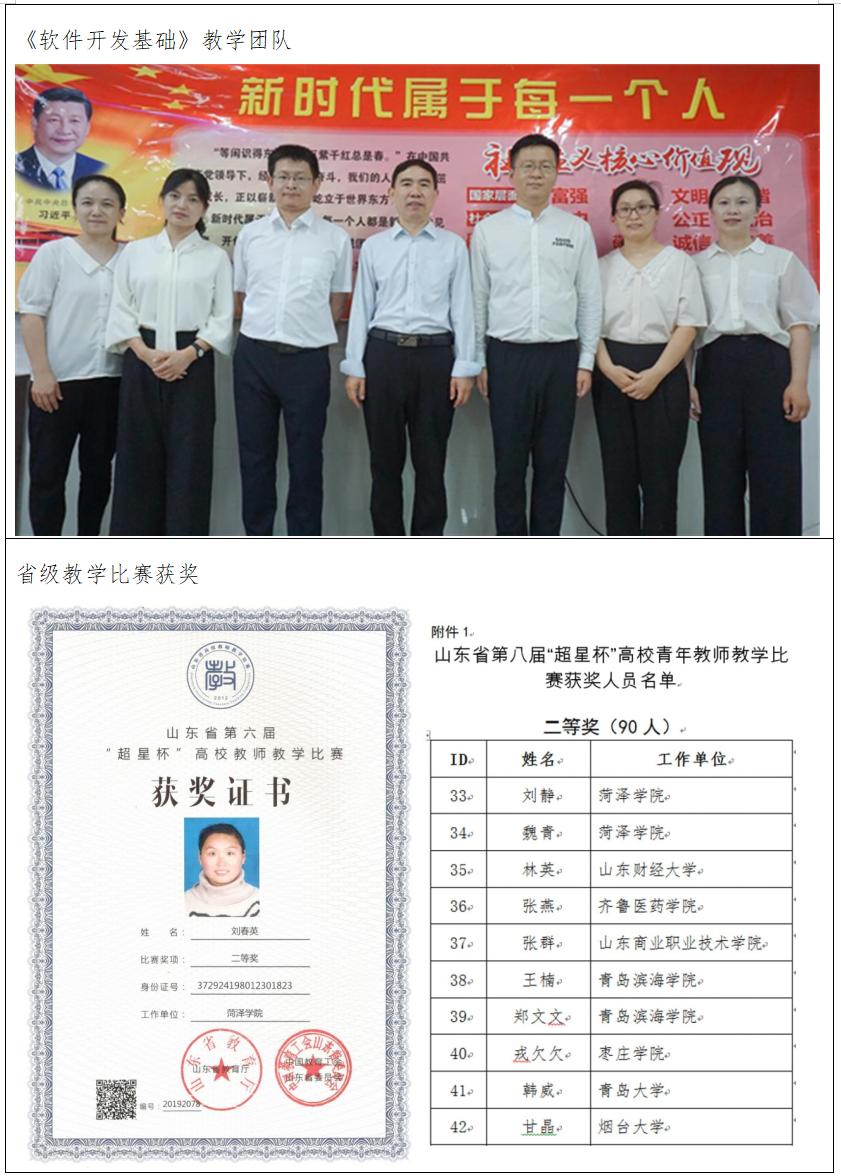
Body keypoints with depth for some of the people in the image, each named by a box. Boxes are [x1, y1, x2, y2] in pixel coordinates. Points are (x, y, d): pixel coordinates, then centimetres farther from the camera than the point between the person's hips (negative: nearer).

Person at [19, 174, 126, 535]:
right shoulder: (54, 253, -1)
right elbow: (31, 314, -4)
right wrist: (41, 373, -12)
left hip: (111, 381, 3)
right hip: (59, 381, -3)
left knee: (98, 470, 12)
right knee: (47, 473, 0)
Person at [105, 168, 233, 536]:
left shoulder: (216, 257, 6)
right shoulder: (135, 251, 9)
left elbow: (223, 319, 1)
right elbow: (120, 311, 5)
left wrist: (187, 354, -13)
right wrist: (145, 353, -10)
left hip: (193, 364, -1)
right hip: (142, 361, 1)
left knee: (188, 459, -2)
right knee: (140, 457, 2)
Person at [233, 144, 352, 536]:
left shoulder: (335, 238, 1)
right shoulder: (250, 235, 6)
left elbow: (337, 301, 7)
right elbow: (239, 297, 14)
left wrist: (308, 333, 4)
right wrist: (264, 332, 10)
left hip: (307, 359, -2)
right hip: (254, 356, 2)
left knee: (305, 457, 4)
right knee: (255, 454, 8)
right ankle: (256, 542, 19)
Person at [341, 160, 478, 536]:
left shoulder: (454, 246, 5)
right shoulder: (373, 246, 8)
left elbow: (462, 308, 3)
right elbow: (361, 307, 8)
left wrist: (464, 368, -2)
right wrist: (354, 367, 3)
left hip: (435, 355, -1)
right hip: (383, 353, 1)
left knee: (431, 460, 4)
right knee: (385, 458, 6)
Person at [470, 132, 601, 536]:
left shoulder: (577, 230, 6)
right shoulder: (488, 230, 5)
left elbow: (590, 299, 7)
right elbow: (477, 299, 6)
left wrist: (586, 362, 2)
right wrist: (478, 362, 3)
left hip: (560, 356, 1)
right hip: (507, 356, -1)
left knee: (552, 464, 6)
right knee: (509, 464, 3)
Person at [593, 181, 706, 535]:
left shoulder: (679, 262, 3)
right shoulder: (602, 266, 11)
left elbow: (687, 326, -3)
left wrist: (655, 374, -14)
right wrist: (608, 368, -12)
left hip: (663, 374, -2)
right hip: (612, 376, 2)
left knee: (660, 472, -2)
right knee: (618, 470, 4)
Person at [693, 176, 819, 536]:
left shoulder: (782, 260, 9)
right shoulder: (695, 265, 12)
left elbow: (799, 325, 4)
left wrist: (798, 382, -6)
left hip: (768, 363, -1)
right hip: (715, 367, 1)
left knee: (776, 474, -3)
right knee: (721, 474, 3)